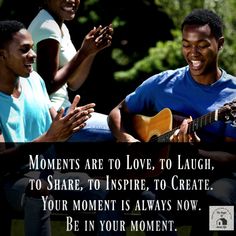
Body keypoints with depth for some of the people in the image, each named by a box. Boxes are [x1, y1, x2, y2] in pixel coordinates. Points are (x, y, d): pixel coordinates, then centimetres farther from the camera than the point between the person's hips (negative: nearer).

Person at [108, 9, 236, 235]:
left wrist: (194, 153, -27)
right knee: (149, 198, -34)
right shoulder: (162, 84, 7)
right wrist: (126, 140, -5)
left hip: (215, 174, -2)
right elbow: (118, 113, 17)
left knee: (217, 200, -37)